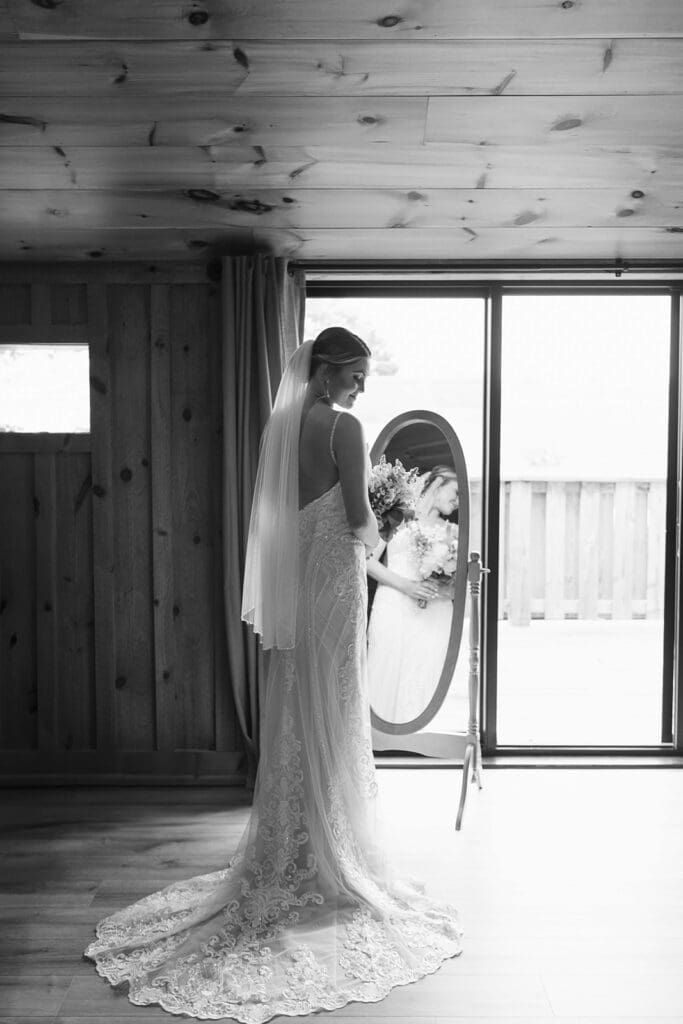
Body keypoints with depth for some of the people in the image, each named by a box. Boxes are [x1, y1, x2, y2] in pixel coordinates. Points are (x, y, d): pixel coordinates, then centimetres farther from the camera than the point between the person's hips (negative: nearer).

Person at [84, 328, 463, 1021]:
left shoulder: (279, 425, 8)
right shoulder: (343, 427, -13)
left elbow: (278, 511, 12)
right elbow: (358, 521, -15)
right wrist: (373, 538, 7)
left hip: (289, 584, 7)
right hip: (333, 580, -7)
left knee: (291, 724, 14)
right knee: (332, 724, 3)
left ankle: (283, 860, 26)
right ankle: (332, 869, 16)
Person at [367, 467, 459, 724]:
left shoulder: (453, 532, 18)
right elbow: (369, 561, 0)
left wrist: (444, 590, -8)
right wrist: (405, 585, -10)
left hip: (433, 619, 3)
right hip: (393, 611, -3)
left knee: (423, 687, -5)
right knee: (387, 679, -6)